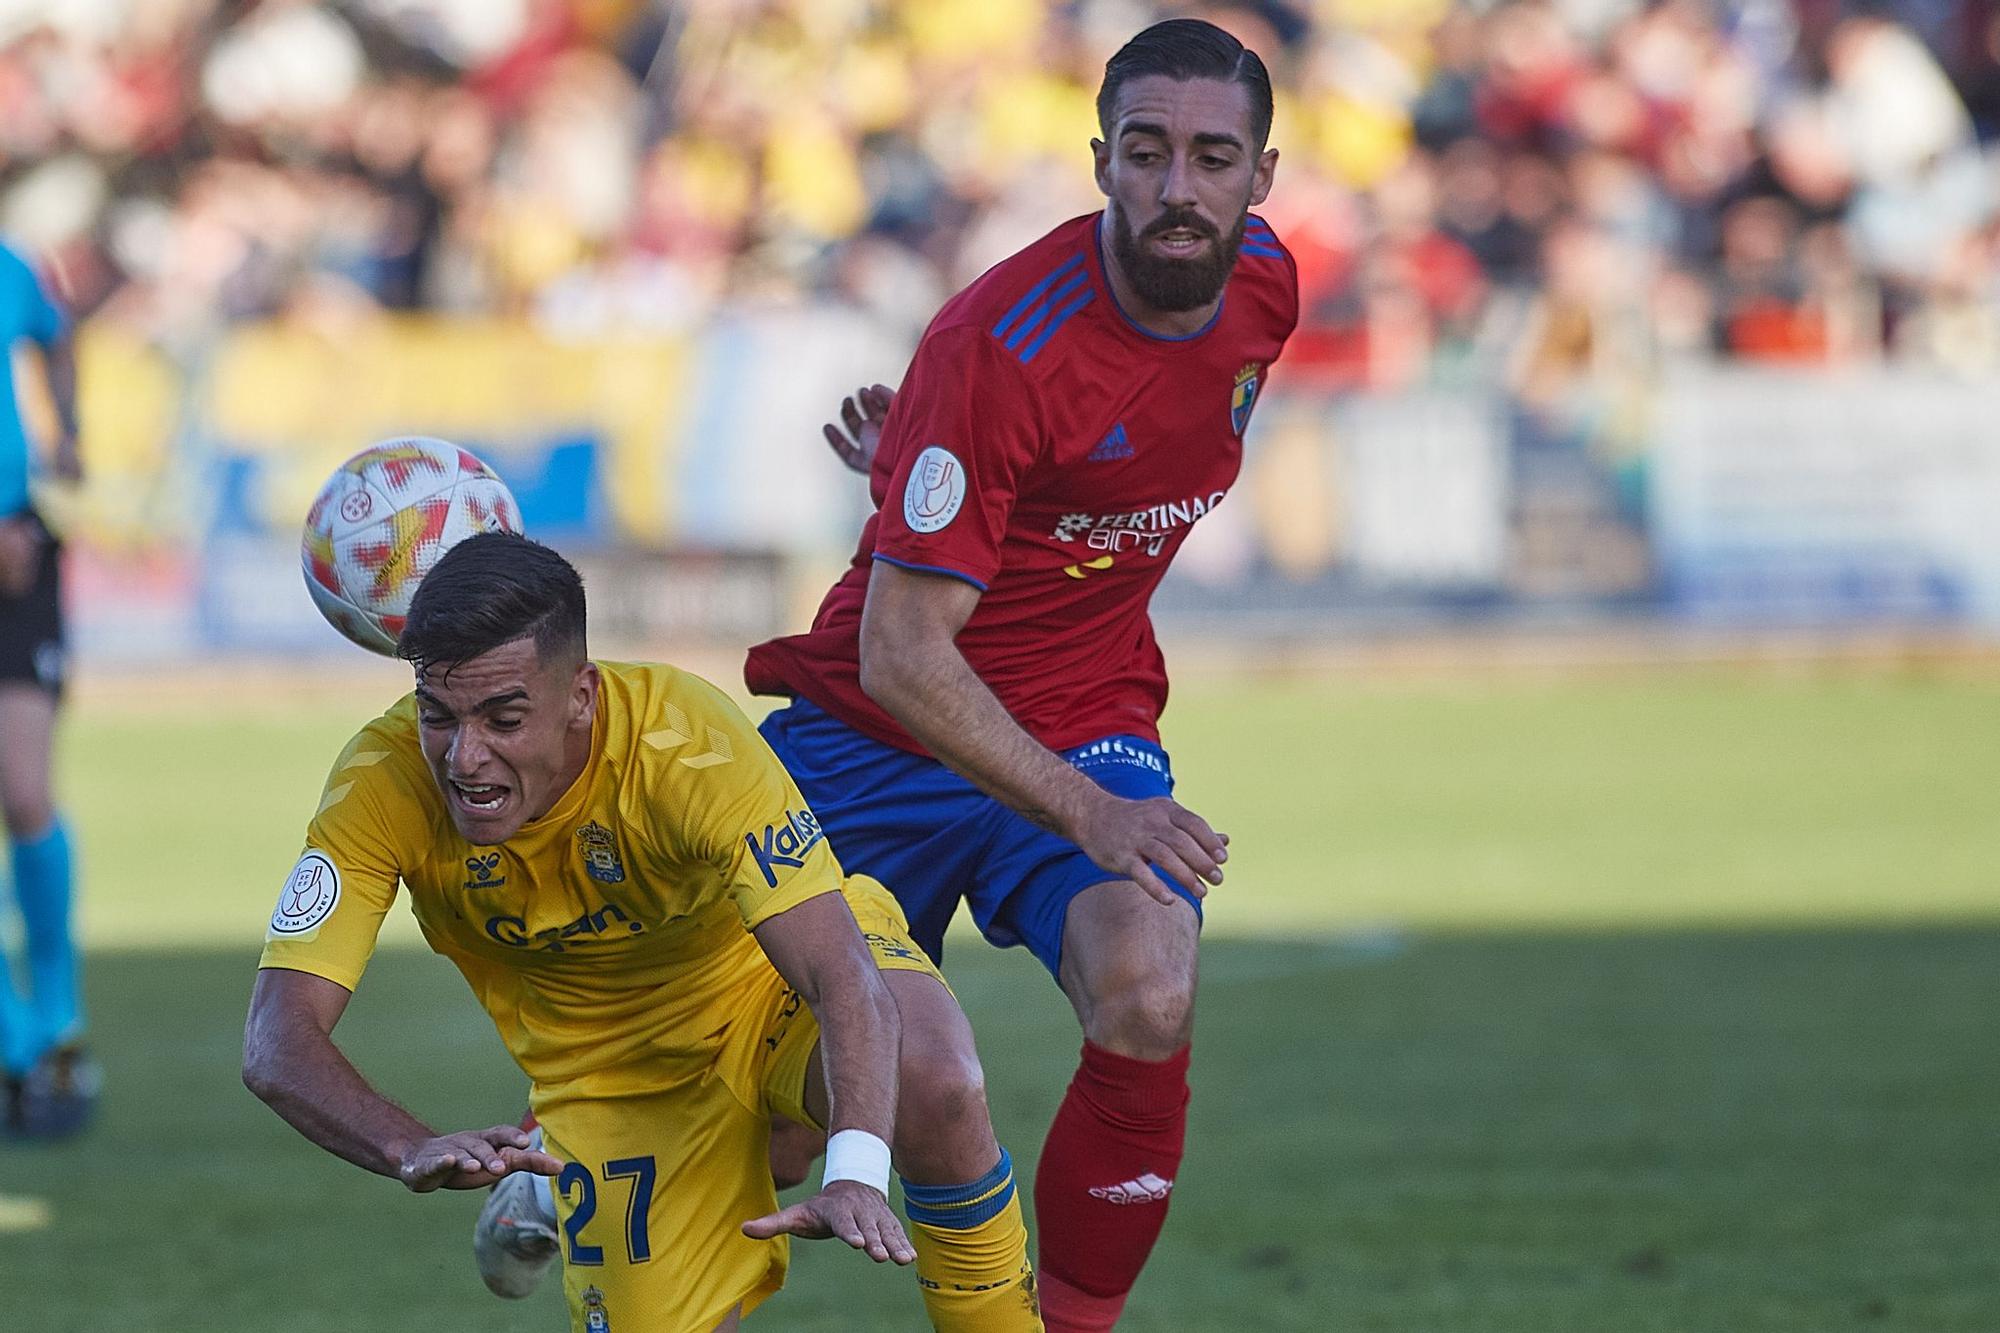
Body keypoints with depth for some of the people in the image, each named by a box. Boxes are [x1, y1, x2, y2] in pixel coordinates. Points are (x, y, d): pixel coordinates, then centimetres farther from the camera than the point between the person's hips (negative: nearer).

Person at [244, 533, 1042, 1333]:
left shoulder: (688, 746, -34)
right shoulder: (380, 785, -27)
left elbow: (845, 978, -40)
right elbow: (277, 1041, -32)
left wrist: (855, 1172, -58)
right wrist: (413, 1150, -52)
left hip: (774, 982, -2)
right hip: (613, 1057, 2)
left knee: (935, 1086, -33)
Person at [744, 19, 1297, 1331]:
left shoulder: (1263, 287, -5)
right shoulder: (1002, 344, -26)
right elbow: (899, 653, -27)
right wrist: (1085, 815, -34)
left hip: (1089, 729, 4)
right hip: (888, 730, -4)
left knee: (1150, 1014, -26)